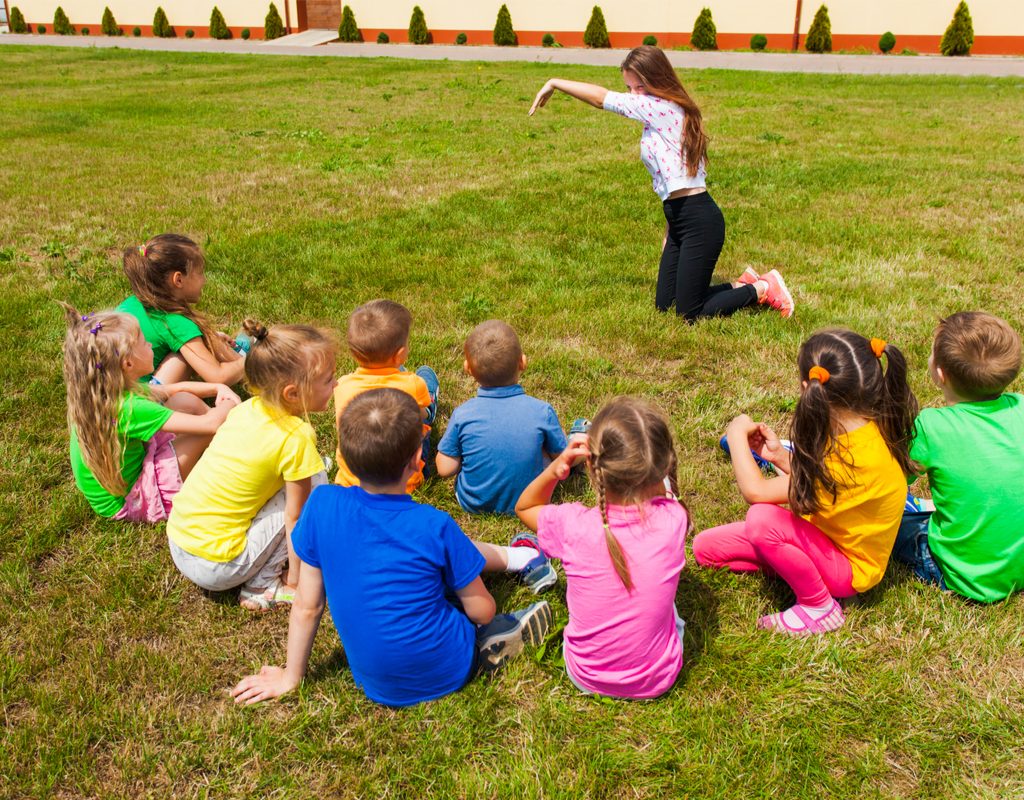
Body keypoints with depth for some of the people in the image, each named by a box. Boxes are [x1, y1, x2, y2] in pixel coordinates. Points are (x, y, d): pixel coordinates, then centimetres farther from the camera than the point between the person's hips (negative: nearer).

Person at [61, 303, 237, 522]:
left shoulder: (101, 392, -6)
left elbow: (172, 389, 9)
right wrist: (230, 404, -13)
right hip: (128, 502, -9)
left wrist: (218, 388, -1)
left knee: (185, 401, 1)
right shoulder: (129, 408, -33)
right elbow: (209, 424, -33)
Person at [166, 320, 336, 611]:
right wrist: (295, 579, -1)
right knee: (314, 481, -7)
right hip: (215, 567, -7)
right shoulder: (297, 437, -18)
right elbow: (296, 516, -12)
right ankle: (262, 586, 0)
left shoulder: (248, 408, 1)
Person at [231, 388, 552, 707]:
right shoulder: (435, 527, -24)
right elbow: (482, 611, -11)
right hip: (445, 674, -3)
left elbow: (306, 606, -6)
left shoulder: (322, 505, -17)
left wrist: (290, 678, 8)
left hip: (376, 686, 4)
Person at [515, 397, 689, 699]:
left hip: (587, 678, 0)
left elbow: (524, 507, -1)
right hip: (660, 679, 1)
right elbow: (660, 486, 5)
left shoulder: (573, 526, -25)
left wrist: (554, 469, -20)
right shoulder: (674, 520, -22)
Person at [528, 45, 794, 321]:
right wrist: (669, 234, 16)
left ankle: (762, 289, 13)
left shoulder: (660, 108, -13)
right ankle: (744, 284, 25)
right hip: (679, 221, 10)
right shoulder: (658, 118, 14)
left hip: (700, 221, -10)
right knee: (664, 306, 14)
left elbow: (600, 97, -10)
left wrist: (554, 83, 2)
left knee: (690, 315, -3)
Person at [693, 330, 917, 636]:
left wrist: (736, 435, -19)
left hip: (849, 571, -7)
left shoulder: (854, 457, -36)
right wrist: (781, 456, -6)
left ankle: (819, 607, -13)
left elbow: (755, 491, -32)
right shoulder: (870, 425, -8)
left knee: (761, 518, -36)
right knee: (705, 546, 0)